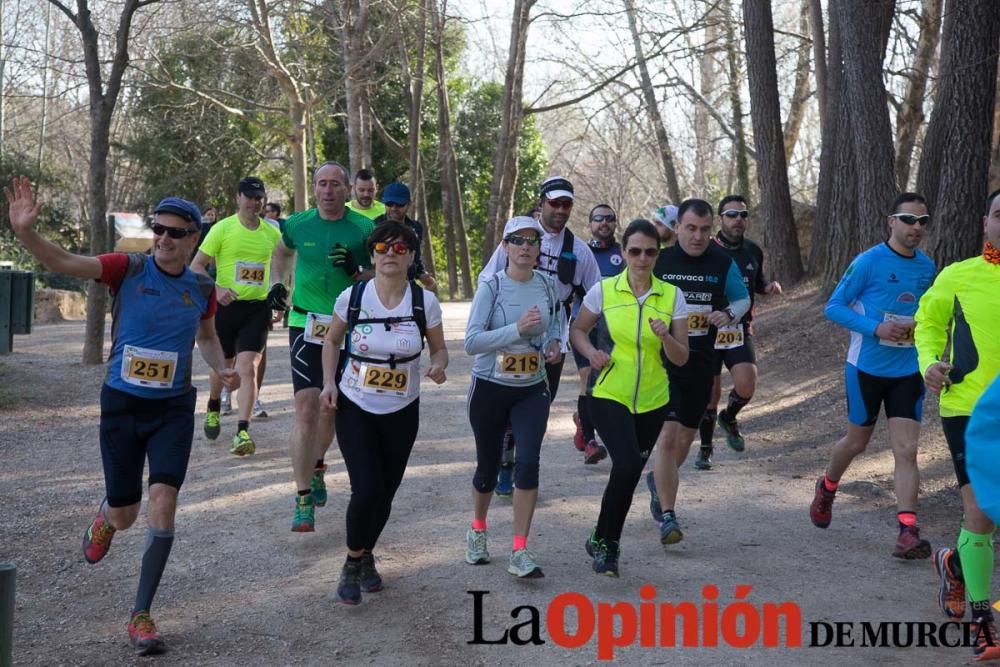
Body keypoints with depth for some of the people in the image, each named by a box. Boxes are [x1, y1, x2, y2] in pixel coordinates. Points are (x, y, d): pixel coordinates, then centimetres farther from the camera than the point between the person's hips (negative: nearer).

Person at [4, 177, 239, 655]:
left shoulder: (202, 289, -1)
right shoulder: (127, 269, -10)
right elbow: (65, 263, -24)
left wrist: (221, 369, 0)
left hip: (173, 409, 1)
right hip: (122, 404, -1)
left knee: (162, 505, -12)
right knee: (124, 515, 10)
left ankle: (141, 617, 0)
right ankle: (106, 517, 52)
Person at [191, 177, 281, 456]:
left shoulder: (272, 233, 5)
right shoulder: (222, 228, -4)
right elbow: (196, 266, -4)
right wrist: (216, 289, -19)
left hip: (258, 308, 1)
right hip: (226, 306, -1)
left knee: (248, 368, -14)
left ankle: (242, 433, -15)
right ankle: (213, 409, 47)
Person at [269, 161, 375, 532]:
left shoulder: (363, 229, -4)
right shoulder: (298, 225, 1)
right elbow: (282, 252, 23)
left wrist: (356, 271, -17)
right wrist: (276, 283, 9)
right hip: (305, 324, -1)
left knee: (330, 411, 14)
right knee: (307, 409, -13)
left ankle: (316, 468, 43)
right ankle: (304, 499, -9)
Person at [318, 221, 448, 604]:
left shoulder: (425, 302, -10)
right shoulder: (352, 297, -11)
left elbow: (439, 348, 4)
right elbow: (332, 342, 6)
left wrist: (438, 366, -18)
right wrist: (329, 382, -7)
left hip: (401, 413, 2)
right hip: (355, 409, -2)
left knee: (385, 493, 9)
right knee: (367, 490, -13)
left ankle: (366, 557, 37)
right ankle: (353, 563, 13)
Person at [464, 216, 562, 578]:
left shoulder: (547, 285, 0)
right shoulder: (491, 287, -12)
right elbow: (471, 341, -19)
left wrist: (554, 341, -1)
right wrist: (517, 329, -29)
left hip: (532, 390, 2)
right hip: (490, 388, -2)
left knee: (528, 462, -14)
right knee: (488, 464, 11)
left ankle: (519, 552, -7)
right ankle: (477, 531, 39)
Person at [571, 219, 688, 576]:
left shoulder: (671, 296, -2)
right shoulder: (603, 290, -5)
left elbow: (681, 358, -1)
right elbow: (578, 329, 10)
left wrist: (665, 336, -22)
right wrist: (592, 353, -10)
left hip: (652, 400, 3)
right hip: (610, 396, -3)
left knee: (631, 472, 12)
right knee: (628, 465, -22)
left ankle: (606, 543, 34)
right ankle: (603, 541, -1)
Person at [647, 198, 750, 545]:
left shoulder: (723, 263, 1)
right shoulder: (658, 260, -4)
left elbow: (743, 299, 13)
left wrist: (729, 314, -8)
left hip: (702, 363, 3)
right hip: (662, 360, -3)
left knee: (686, 434, 17)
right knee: (667, 435, -14)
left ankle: (660, 481, 46)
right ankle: (667, 516, -7)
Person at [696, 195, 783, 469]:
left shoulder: (753, 251, 7)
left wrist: (770, 287, -1)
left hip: (741, 331, 2)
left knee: (746, 386, -16)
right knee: (711, 393, 4)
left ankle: (729, 418, 17)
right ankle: (705, 448, 23)